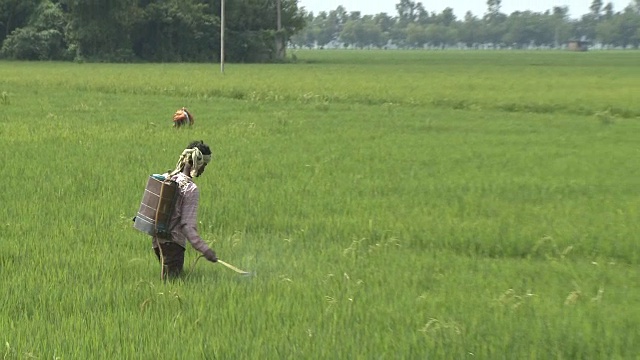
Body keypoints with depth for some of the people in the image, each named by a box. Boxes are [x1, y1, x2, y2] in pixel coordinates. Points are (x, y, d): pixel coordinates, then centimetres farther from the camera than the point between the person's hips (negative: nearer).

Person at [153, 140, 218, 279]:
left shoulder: (166, 178, 6)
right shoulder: (191, 189, -16)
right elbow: (188, 226, -20)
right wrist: (205, 249, -22)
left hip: (157, 239, 8)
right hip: (173, 242, -8)